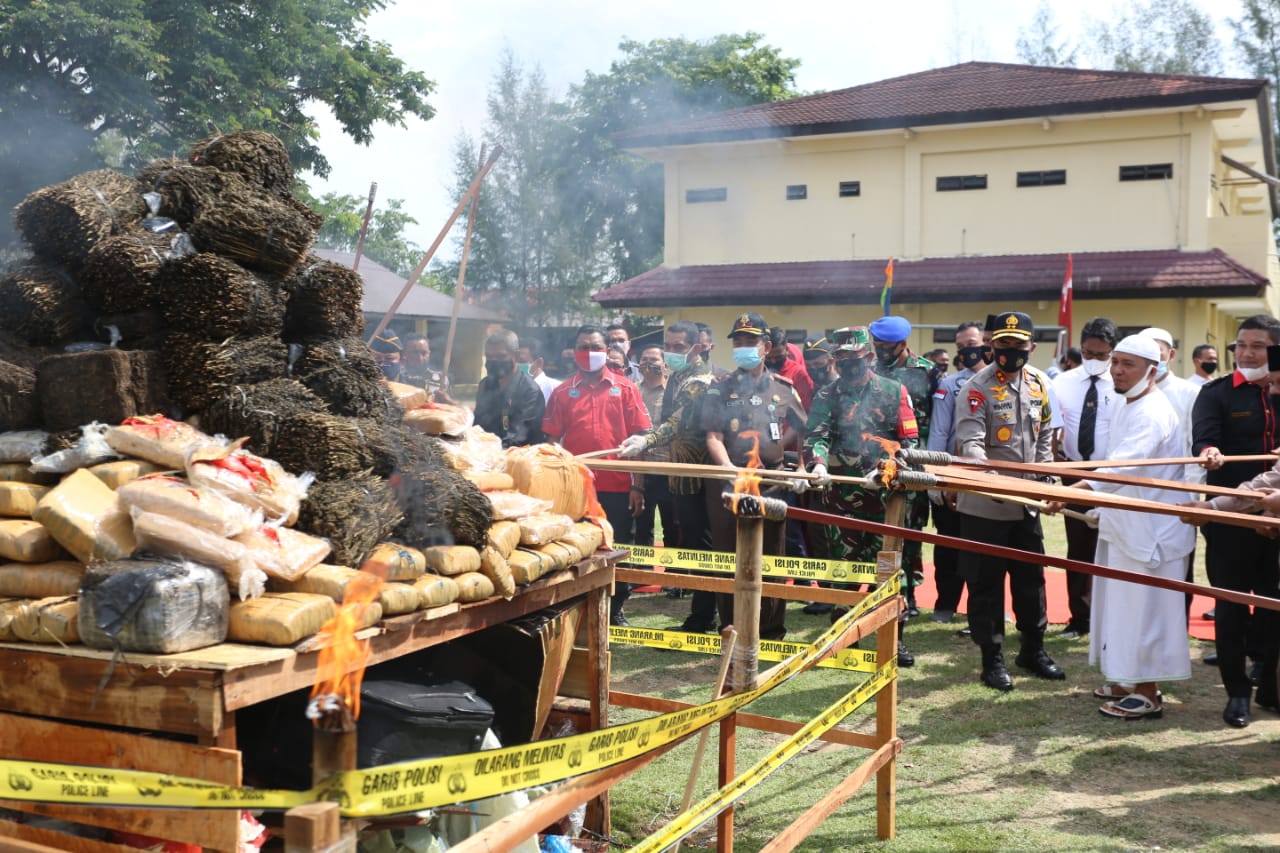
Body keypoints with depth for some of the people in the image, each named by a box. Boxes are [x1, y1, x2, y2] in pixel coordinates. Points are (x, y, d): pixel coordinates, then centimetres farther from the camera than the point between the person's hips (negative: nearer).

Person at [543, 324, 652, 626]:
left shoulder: (625, 389, 3)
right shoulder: (562, 392, 5)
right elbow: (552, 441, 5)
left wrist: (637, 486, -3)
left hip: (617, 486, 0)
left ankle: (615, 609, 22)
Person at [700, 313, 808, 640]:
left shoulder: (783, 388, 9)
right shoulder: (719, 389, 5)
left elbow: (799, 431, 15)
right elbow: (713, 437, -4)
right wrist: (730, 470, -20)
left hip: (771, 484, 1)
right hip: (727, 485, 0)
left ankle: (771, 632, 14)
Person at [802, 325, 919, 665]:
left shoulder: (894, 391, 7)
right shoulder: (826, 396, 7)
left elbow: (909, 440, 5)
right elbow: (815, 435, -5)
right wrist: (818, 464, -25)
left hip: (884, 496, 0)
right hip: (840, 496, 1)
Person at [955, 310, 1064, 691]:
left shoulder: (1040, 384, 8)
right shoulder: (978, 387, -12)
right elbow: (970, 443, -21)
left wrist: (1046, 479, 9)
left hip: (1026, 503, 6)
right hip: (984, 505, -6)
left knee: (1031, 578, 16)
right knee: (986, 584, 3)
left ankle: (1033, 649, 32)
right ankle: (992, 660, 15)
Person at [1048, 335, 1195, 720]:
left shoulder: (1153, 413, -21)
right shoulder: (1123, 404, 11)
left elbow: (1125, 465, -36)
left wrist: (1076, 490, -47)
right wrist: (1101, 505, 22)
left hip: (1149, 527, -10)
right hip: (1122, 522, 10)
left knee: (1143, 606, -3)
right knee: (1120, 603, 17)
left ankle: (1148, 694, 6)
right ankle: (1127, 679, 30)